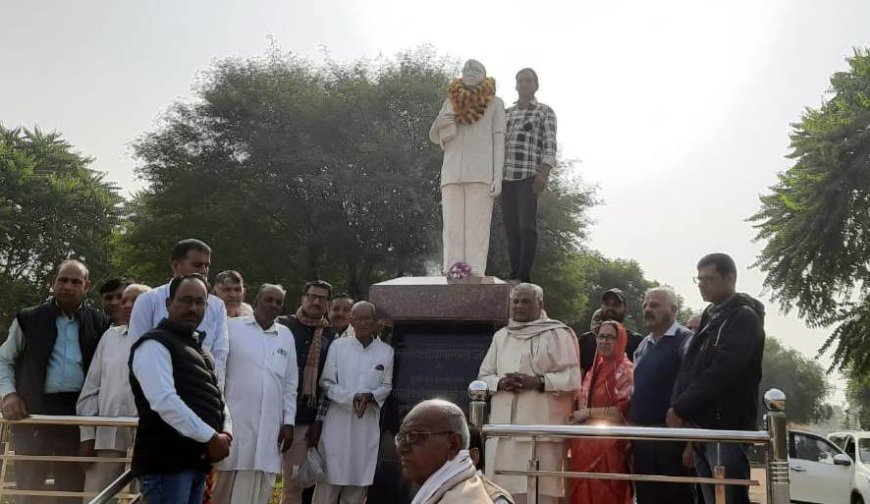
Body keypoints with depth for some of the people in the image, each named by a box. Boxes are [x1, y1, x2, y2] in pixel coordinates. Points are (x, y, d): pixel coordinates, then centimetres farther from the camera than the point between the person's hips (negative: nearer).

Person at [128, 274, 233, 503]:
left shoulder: (199, 349, 22)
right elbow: (165, 402, -21)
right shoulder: (154, 345, -8)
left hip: (196, 461, 9)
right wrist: (211, 437, -17)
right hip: (166, 462, -9)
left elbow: (217, 398, 23)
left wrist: (226, 433, 1)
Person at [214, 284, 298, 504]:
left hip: (269, 426, 3)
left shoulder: (286, 336, 12)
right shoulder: (232, 328, 2)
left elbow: (290, 383, 13)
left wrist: (289, 422, 8)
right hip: (235, 421, -3)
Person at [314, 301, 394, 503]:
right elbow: (327, 383, 1)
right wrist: (352, 398, -14)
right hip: (338, 422, -1)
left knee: (359, 479, 6)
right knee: (330, 479, -1)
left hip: (368, 424, 1)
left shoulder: (386, 351, 4)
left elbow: (387, 386, 9)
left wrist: (370, 396, -12)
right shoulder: (337, 346, 2)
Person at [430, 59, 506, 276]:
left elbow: (499, 140, 4)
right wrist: (440, 122, -7)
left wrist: (498, 176, -7)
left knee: (478, 225, -9)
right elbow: (434, 136, 18)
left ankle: (476, 274, -12)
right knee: (452, 226, -5)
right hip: (452, 173, 3)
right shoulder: (451, 101, 18)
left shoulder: (494, 103, 10)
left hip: (481, 174, -3)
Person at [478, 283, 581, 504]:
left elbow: (572, 378, -3)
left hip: (541, 426, -4)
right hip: (503, 426, 4)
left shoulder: (558, 334, 3)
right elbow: (483, 377, 16)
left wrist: (537, 382, -16)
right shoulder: (501, 336, 17)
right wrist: (500, 383, -6)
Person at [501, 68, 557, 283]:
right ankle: (514, 276, 4)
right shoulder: (506, 113, 20)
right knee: (511, 228, 2)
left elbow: (550, 145, -6)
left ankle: (524, 276, -15)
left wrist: (544, 174, -19)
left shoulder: (546, 112, 4)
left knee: (527, 226, -14)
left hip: (529, 175, -5)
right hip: (506, 176, 5)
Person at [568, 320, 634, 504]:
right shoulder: (593, 370, 16)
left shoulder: (626, 371, -5)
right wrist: (577, 416, 4)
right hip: (586, 443, 7)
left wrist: (589, 413, -12)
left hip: (610, 443, -7)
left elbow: (625, 410, -15)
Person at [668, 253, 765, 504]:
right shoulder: (710, 317, 19)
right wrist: (676, 406, -1)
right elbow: (690, 366, 15)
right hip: (702, 427, 8)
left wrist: (681, 409, -15)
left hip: (727, 427, -8)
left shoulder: (744, 317, -7)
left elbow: (721, 372, -18)